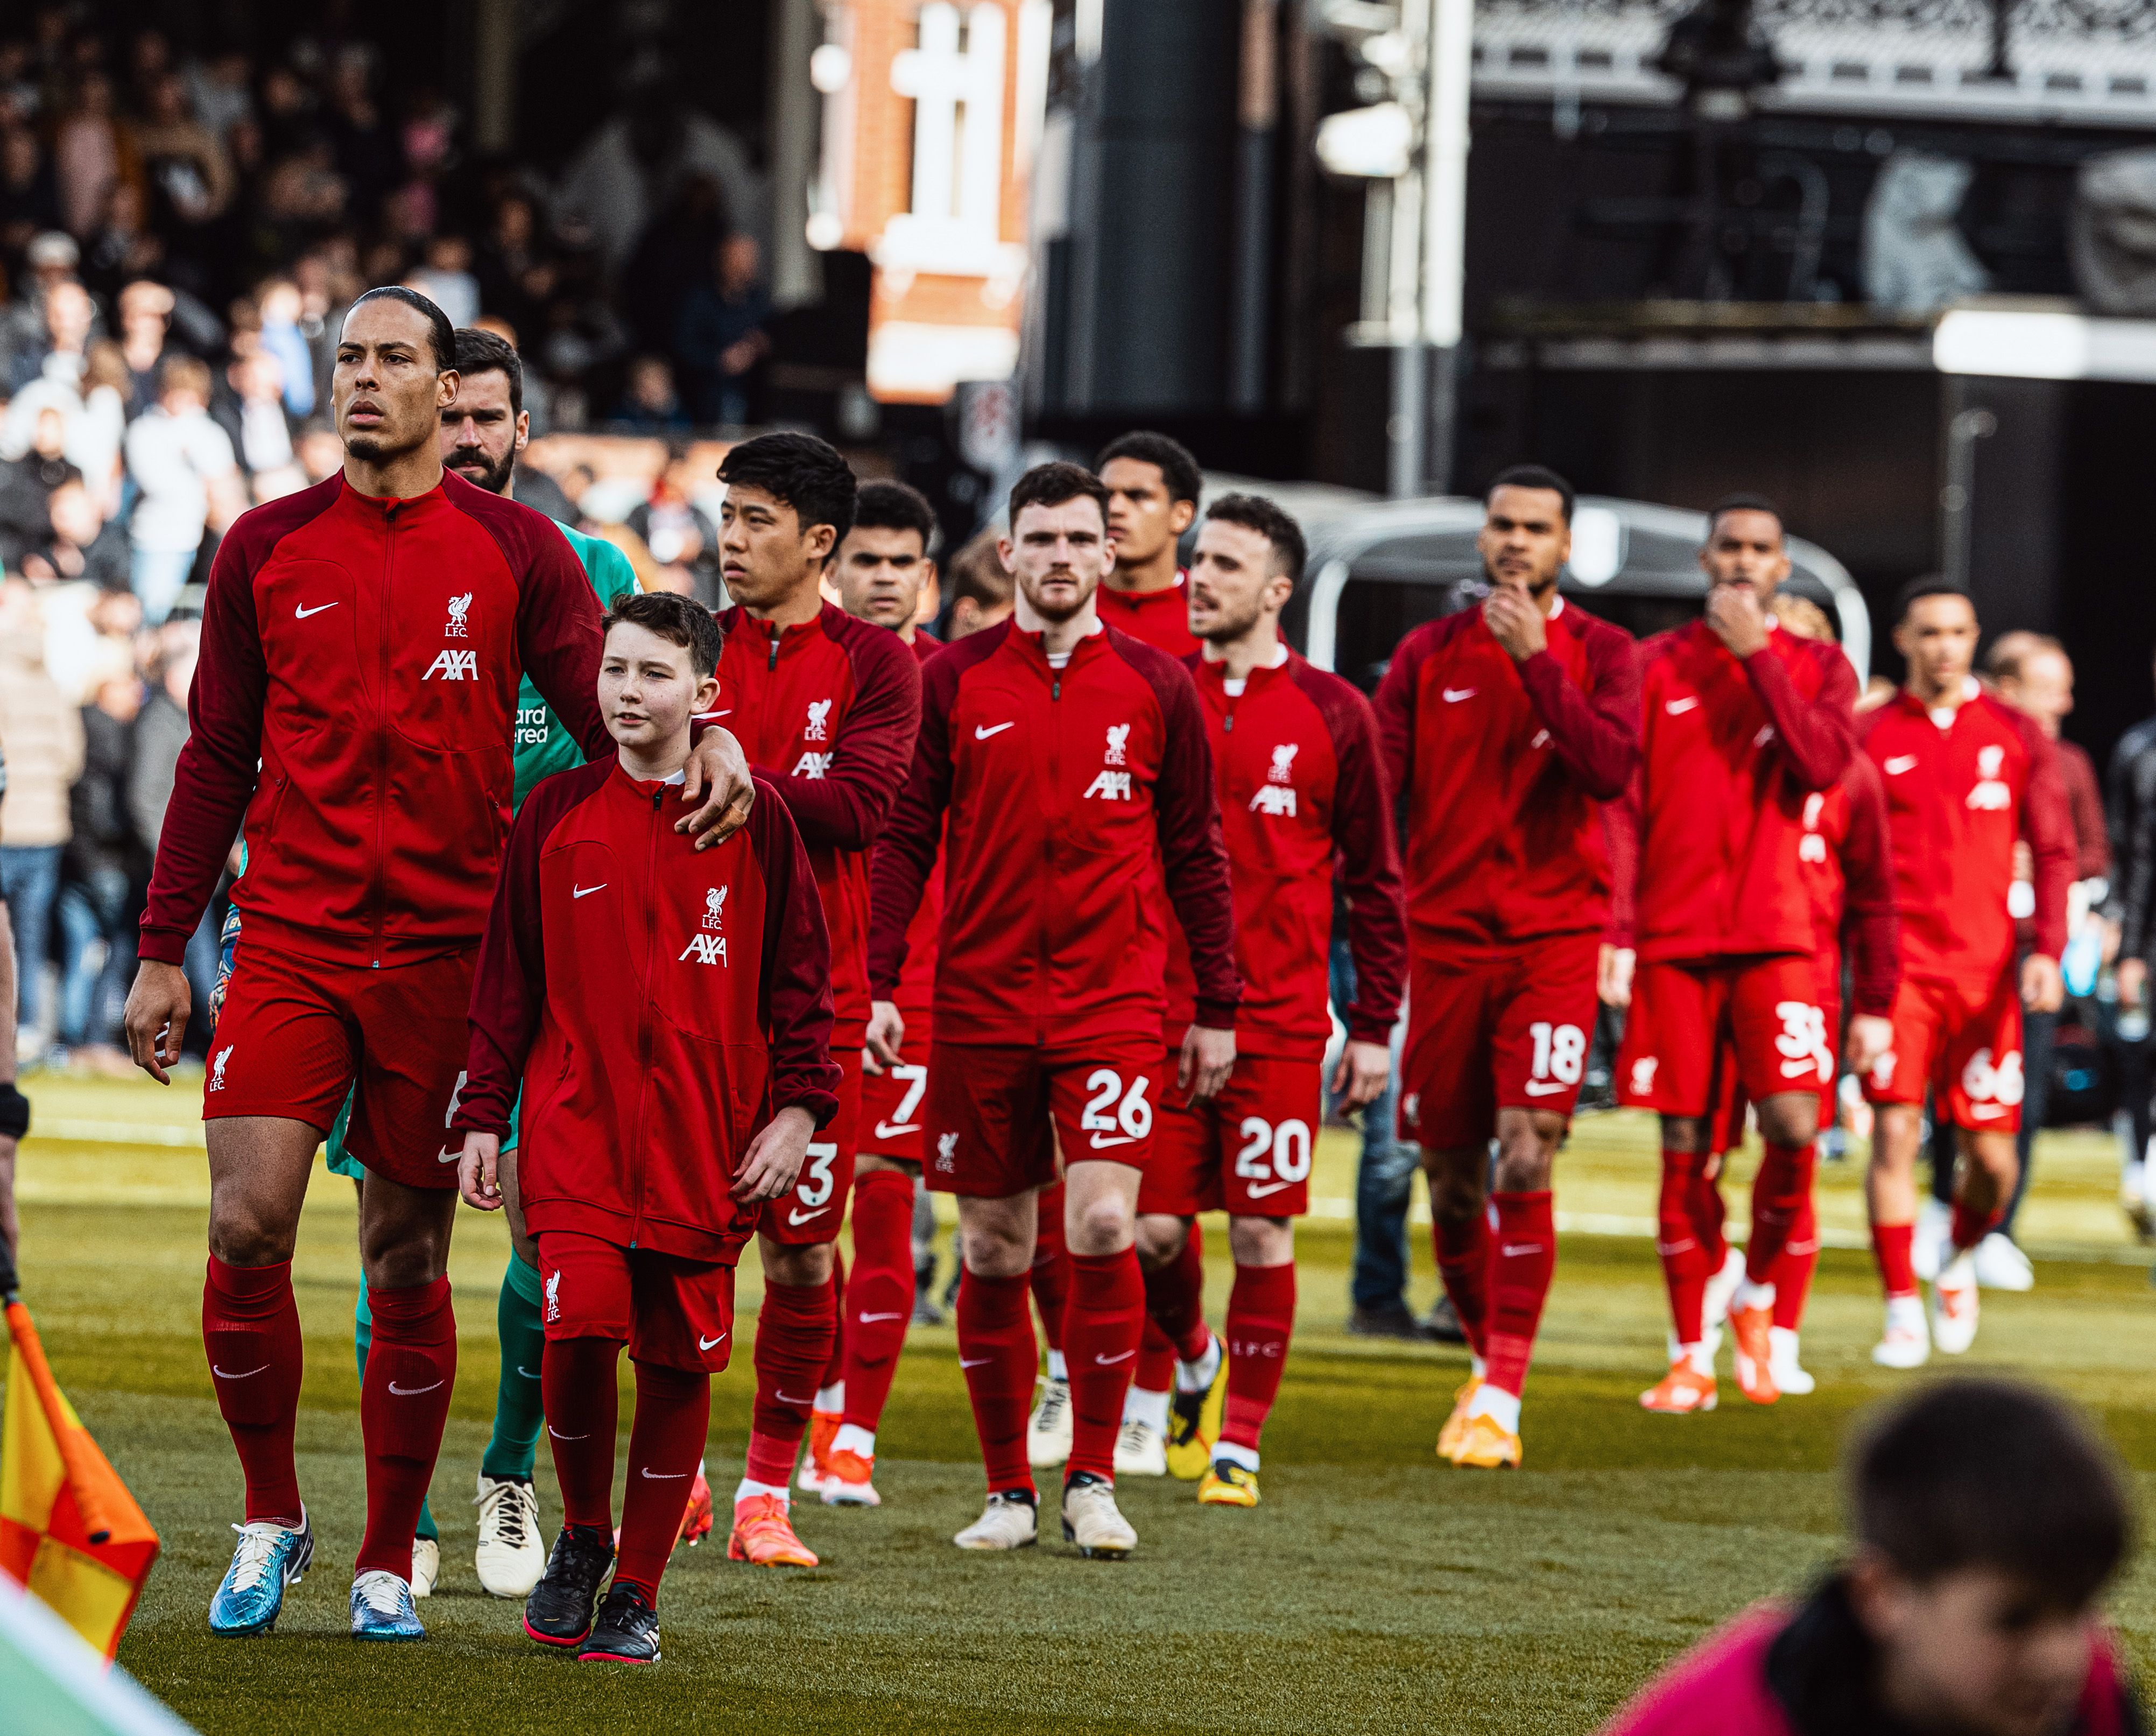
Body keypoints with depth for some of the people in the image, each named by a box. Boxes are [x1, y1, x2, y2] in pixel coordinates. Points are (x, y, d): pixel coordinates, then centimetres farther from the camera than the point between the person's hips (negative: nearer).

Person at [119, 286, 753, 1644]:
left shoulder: (517, 551, 2)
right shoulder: (268, 549, 6)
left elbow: (611, 716, 2)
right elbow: (218, 759, 11)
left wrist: (706, 737, -22)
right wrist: (163, 950, 9)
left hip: (445, 952, -1)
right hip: (291, 939, 1)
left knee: (409, 1259, 3)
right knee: (247, 1225, -12)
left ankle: (390, 1562, 14)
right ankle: (273, 1516, 7)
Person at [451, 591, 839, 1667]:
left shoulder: (754, 821, 2)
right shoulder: (558, 814, 5)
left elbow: (799, 973, 7)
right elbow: (507, 977, 9)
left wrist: (798, 1106, -2)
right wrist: (484, 1116, 6)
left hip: (706, 1136, 0)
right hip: (576, 1122, 0)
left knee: (679, 1359, 1)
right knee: (579, 1324, -17)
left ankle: (638, 1593, 14)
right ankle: (581, 1539, 7)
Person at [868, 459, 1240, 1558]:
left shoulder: (1155, 687, 5)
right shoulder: (955, 682, 4)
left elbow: (1196, 851, 9)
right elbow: (905, 838, 5)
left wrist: (1217, 1007, 7)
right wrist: (879, 983, -5)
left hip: (1113, 1003, -1)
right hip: (979, 1004, 1)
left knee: (1103, 1226, -14)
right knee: (995, 1251, 5)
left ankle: (1093, 1481, -3)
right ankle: (1008, 1490, 15)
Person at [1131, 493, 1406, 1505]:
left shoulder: (1332, 716, 1)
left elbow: (1375, 879, 5)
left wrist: (1374, 1028, 1)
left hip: (1280, 1023, -2)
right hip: (1157, 1013, 2)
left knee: (1264, 1238, -2)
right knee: (1154, 1232, 0)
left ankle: (1239, 1442, 9)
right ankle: (1194, 1364, 30)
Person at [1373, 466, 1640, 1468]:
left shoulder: (1600, 654, 3)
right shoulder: (1430, 654, 8)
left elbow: (1610, 769, -14)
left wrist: (1537, 659, -18)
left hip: (1554, 940, -3)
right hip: (1443, 935, 3)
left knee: (1525, 1162, -15)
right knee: (1451, 1180, 6)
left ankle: (1501, 1400, -13)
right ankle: (1485, 1358, 27)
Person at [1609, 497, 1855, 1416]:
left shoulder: (1819, 668, 9)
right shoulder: (1656, 666, 8)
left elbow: (1821, 767, -11)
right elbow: (1620, 809, 6)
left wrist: (1758, 655, -10)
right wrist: (1614, 934, -2)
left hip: (1776, 935, 0)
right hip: (1673, 940, 0)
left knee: (1793, 1125, -14)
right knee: (1685, 1147, 0)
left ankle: (1755, 1291, 12)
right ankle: (1693, 1353, 8)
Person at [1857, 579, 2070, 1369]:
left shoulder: (2016, 736, 7)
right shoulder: (1870, 736, 3)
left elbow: (2054, 852, 7)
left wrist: (2047, 951, -6)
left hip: (1985, 970, 1)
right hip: (1899, 968, -1)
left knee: (1992, 1157, 1)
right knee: (1895, 1133, -14)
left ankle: (1960, 1259, 33)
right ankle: (1903, 1314, -6)